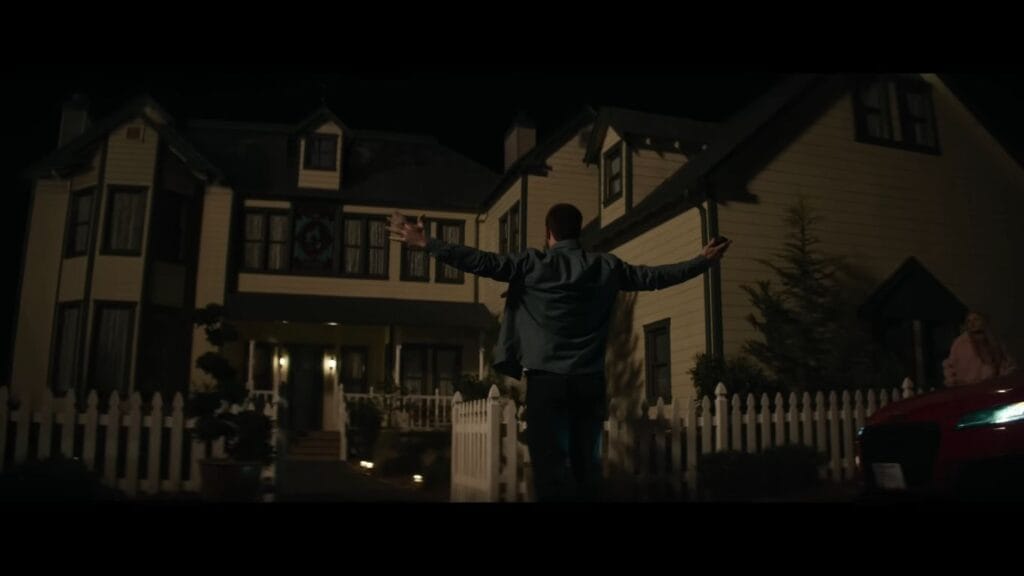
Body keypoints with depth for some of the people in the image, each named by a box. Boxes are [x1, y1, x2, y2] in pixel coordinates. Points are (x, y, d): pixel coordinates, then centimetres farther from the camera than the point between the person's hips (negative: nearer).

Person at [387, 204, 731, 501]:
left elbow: (481, 262, -7)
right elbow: (655, 277, 14)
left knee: (551, 465, -4)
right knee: (586, 466, 11)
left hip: (547, 379, -3)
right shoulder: (606, 267, 8)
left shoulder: (532, 263, -1)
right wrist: (703, 261, 27)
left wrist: (427, 244, -4)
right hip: (590, 381, 3)